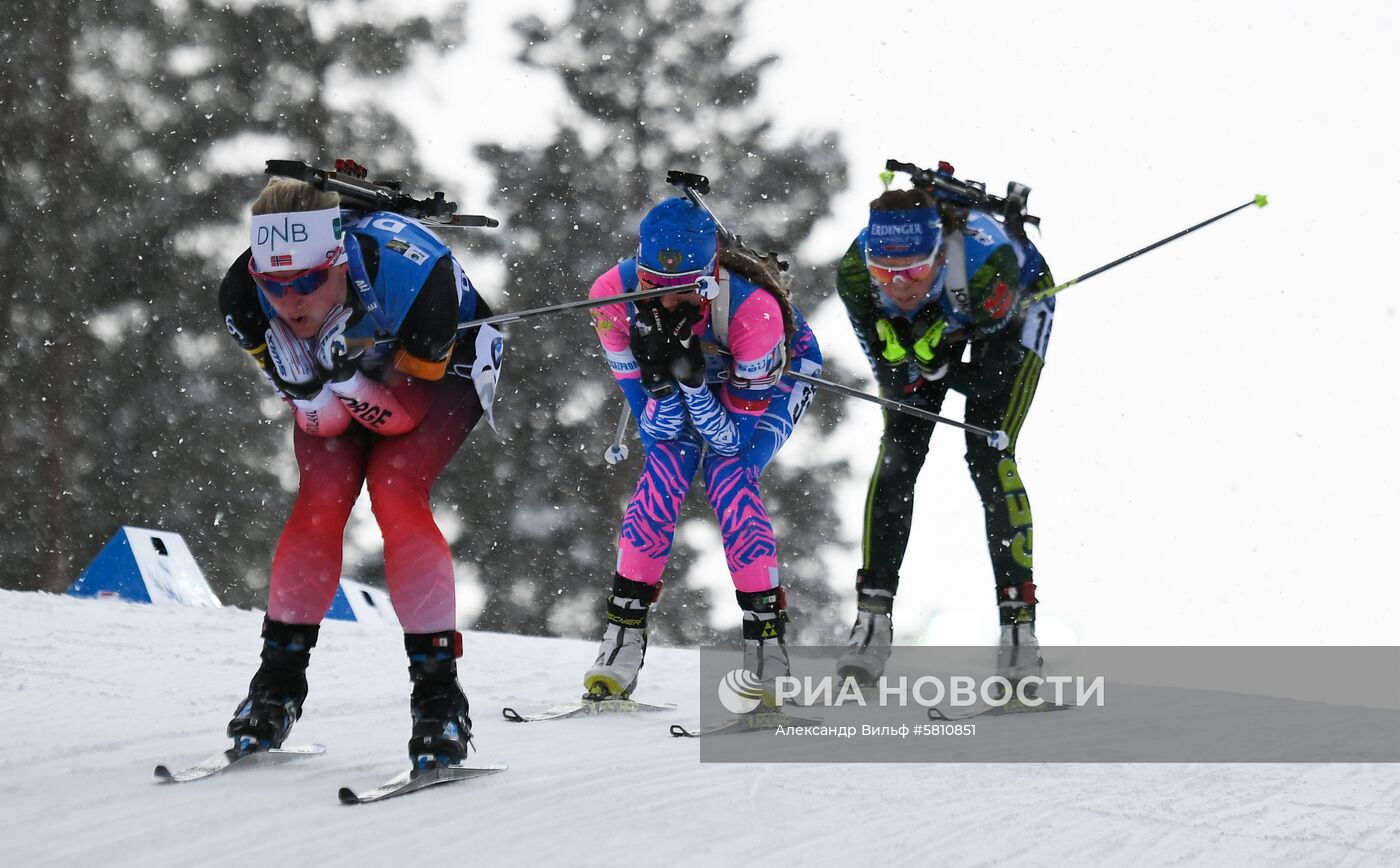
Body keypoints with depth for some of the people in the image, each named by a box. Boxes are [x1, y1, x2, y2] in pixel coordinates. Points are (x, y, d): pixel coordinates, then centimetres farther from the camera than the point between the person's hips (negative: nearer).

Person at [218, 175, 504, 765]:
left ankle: (440, 696, -20)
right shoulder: (243, 298, -30)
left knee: (396, 498, -23)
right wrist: (316, 386, -39)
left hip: (440, 369, -3)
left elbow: (408, 412, -27)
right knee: (320, 501, -17)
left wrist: (349, 376, -41)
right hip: (339, 371, 3)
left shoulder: (411, 278, -41)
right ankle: (279, 684, -3)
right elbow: (319, 418, -19)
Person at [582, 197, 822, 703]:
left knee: (729, 479, -25)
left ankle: (767, 639, -19)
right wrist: (658, 373, -44)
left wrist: (693, 377, -48)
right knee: (662, 480, -19)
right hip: (690, 380, 3)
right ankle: (624, 640, -14)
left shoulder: (753, 310, -41)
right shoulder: (615, 295, -32)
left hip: (775, 377, -3)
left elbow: (735, 439, -32)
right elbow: (658, 427, -23)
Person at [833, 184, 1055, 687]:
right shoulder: (854, 273, -33)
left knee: (988, 457, -15)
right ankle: (873, 617, -4)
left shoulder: (985, 263, -42)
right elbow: (885, 363, -18)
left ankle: (1018, 618, -8)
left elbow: (989, 381, -27)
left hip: (1013, 310, -3)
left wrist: (935, 364, -38)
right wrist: (902, 364, -35)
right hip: (925, 323, 3)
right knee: (898, 452, -10)